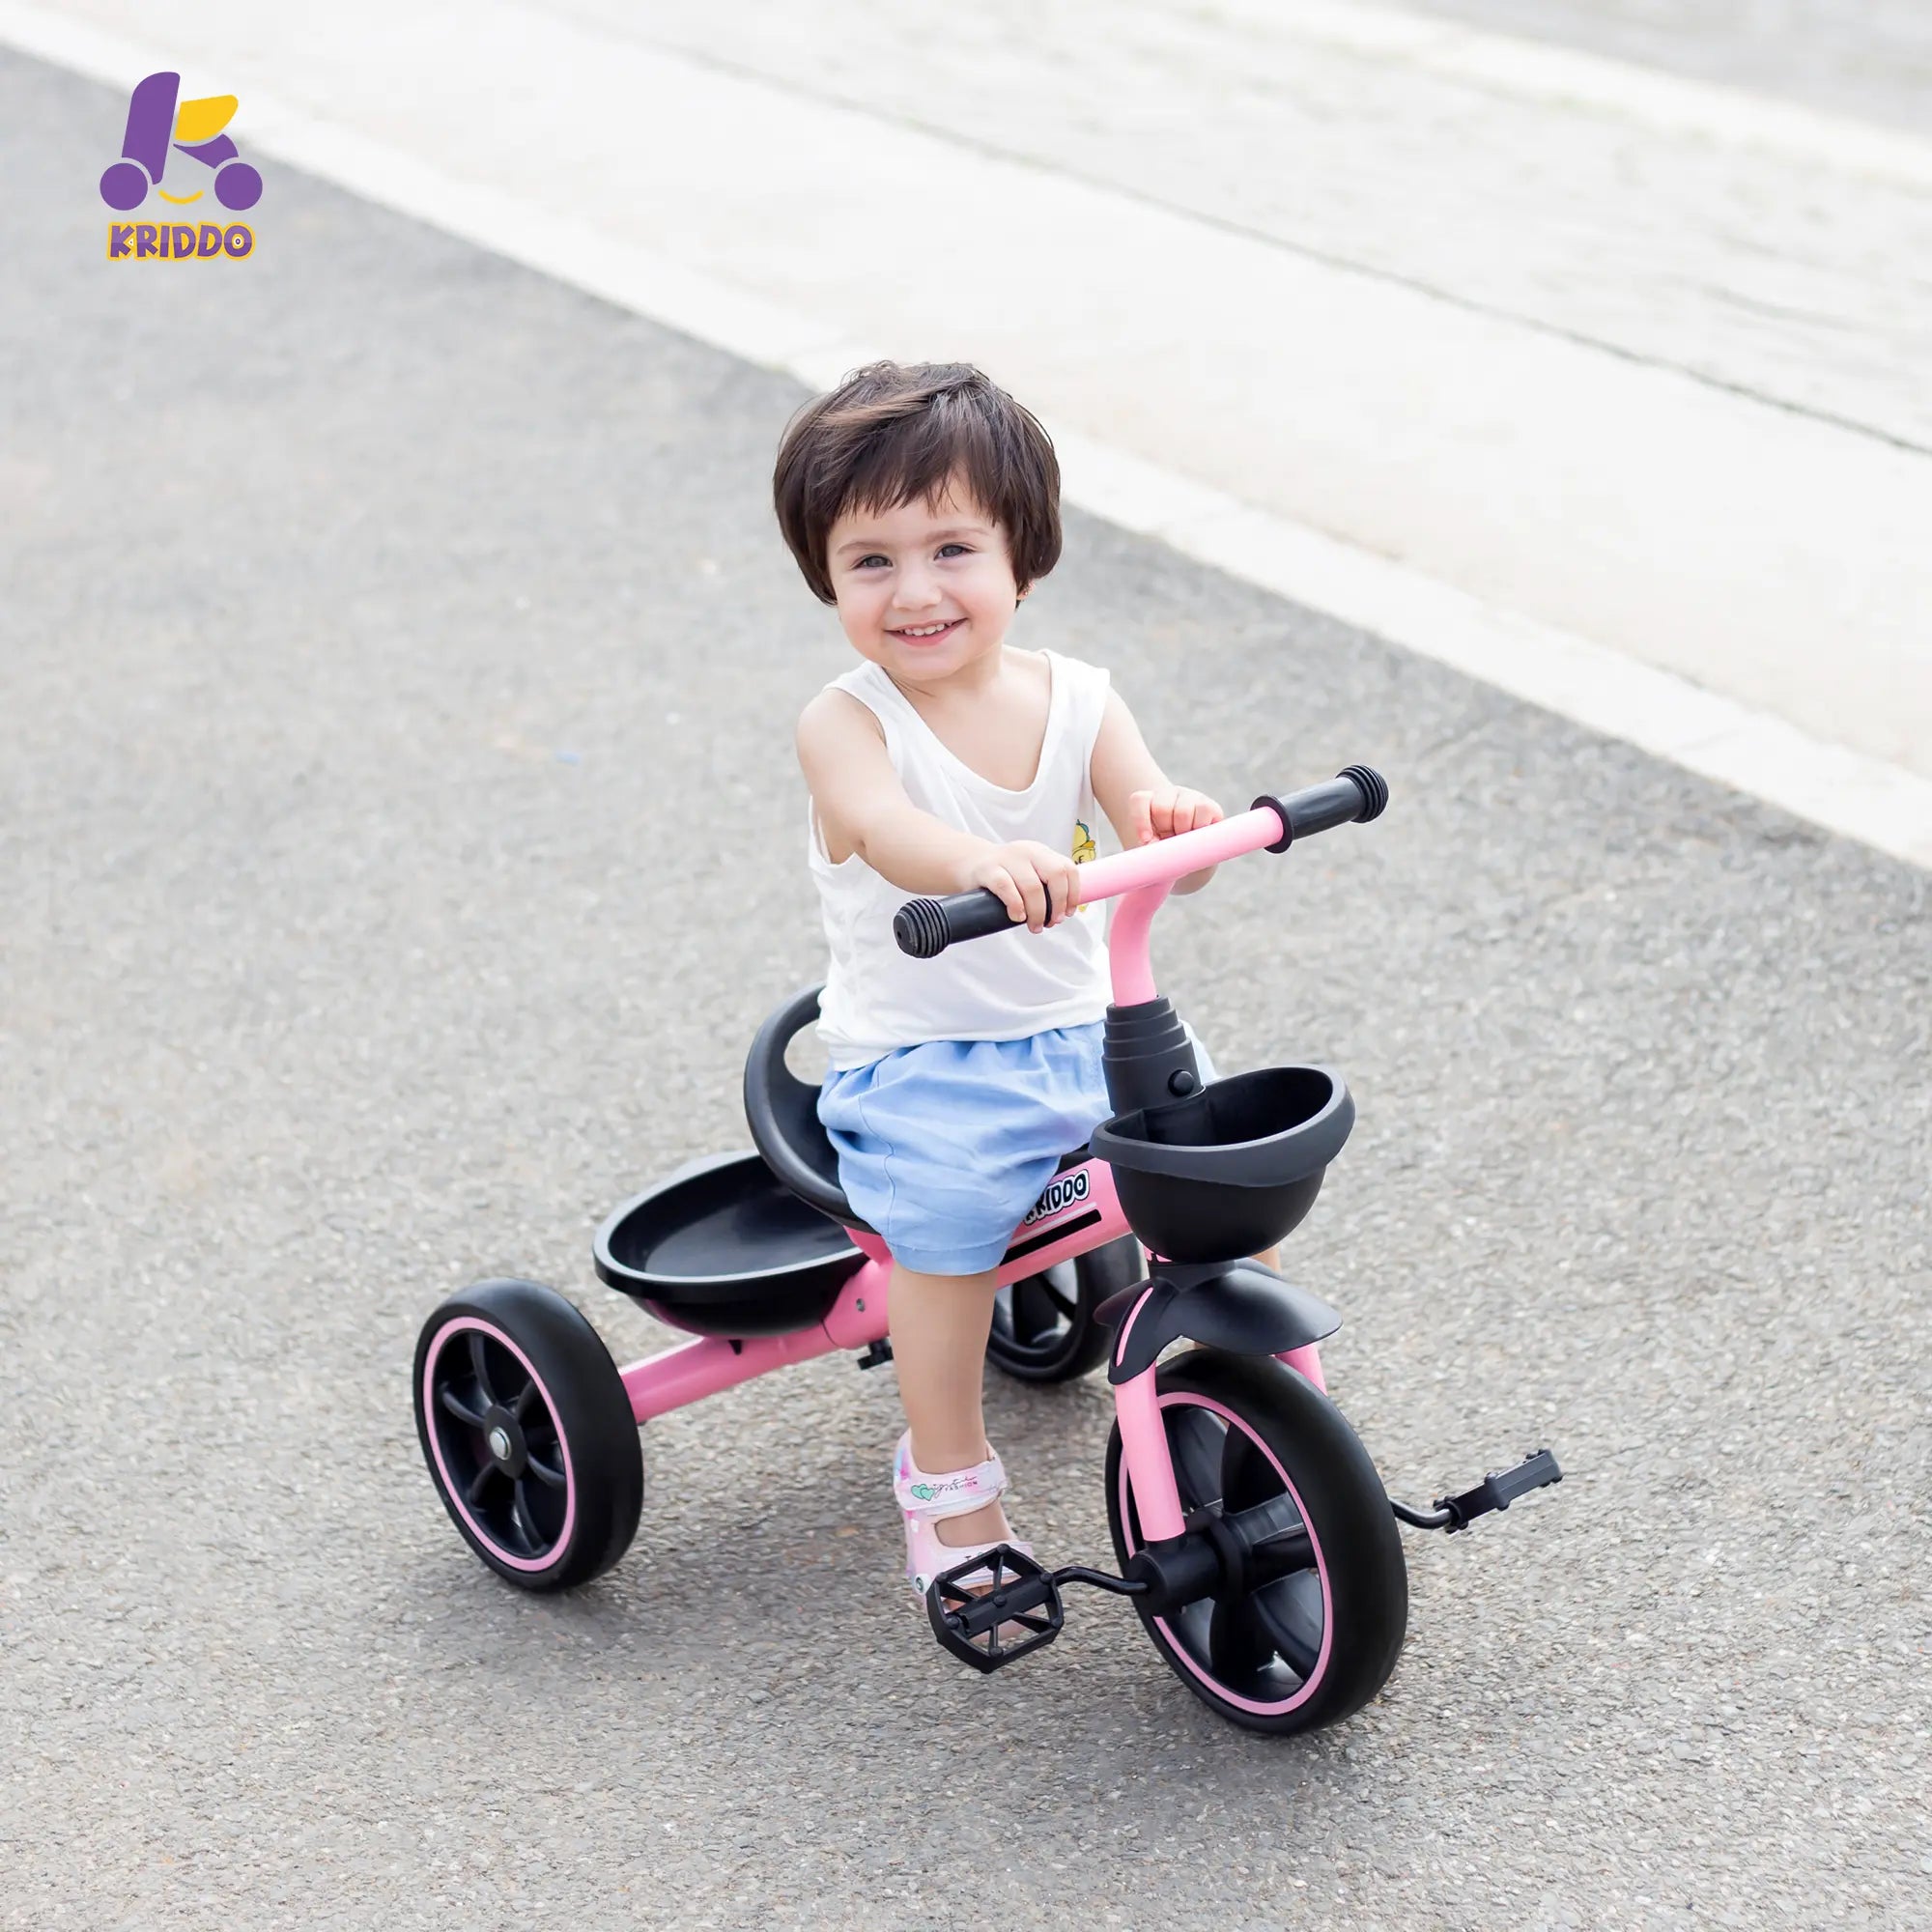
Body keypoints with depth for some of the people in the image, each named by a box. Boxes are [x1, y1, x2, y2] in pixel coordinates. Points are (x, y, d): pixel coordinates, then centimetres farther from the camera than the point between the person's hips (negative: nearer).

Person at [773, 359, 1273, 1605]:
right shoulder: (849, 722, -11)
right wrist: (980, 864, -56)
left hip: (1084, 1031, 4)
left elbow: (1156, 841, -13)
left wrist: (1180, 818, -39)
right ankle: (948, 1482, -8)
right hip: (915, 1060, -4)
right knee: (948, 1206, -29)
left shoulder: (1076, 699, 1)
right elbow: (879, 824, -34)